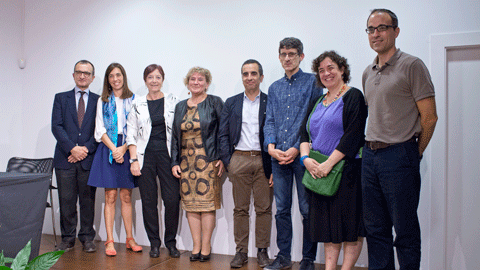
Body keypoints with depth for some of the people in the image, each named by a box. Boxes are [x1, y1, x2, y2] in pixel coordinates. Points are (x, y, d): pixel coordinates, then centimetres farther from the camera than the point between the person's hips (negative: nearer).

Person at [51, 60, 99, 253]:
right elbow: (56, 126, 1)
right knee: (66, 200, 3)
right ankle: (68, 238, 16)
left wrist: (86, 149, -10)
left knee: (88, 199, 4)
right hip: (65, 158, 1)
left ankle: (87, 238, 15)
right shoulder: (61, 98, 11)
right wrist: (72, 148, -11)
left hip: (89, 158, 0)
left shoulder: (99, 101, 9)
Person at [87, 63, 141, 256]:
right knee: (110, 196, -2)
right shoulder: (103, 101, 10)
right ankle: (109, 241, 3)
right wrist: (114, 149, -9)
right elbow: (100, 129, 4)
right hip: (108, 149, 0)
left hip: (127, 149, 0)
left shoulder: (133, 100, 6)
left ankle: (129, 239, 13)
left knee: (126, 196, 5)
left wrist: (123, 149, -12)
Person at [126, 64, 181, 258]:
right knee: (148, 200, 4)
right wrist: (134, 160, -4)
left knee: (172, 199, -4)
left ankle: (170, 242, 13)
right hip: (145, 156, 1)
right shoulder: (137, 104, 7)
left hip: (167, 155, 0)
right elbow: (131, 135, 6)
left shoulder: (172, 101, 6)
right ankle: (154, 242, 19)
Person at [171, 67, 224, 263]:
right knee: (190, 204, 5)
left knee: (207, 203, -3)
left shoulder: (215, 103, 1)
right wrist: (175, 162, 8)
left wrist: (222, 158, -11)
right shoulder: (180, 106, 15)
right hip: (186, 161, 5)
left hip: (208, 161, -4)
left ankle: (206, 246, 9)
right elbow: (175, 136, 15)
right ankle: (196, 246, 15)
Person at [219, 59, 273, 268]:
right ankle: (241, 251, 17)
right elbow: (223, 135, 8)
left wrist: (275, 166, -7)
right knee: (240, 209, 6)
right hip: (239, 160, 1)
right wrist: (227, 162, -2)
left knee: (264, 209, 4)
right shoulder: (231, 103, 11)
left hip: (263, 161, -1)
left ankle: (262, 251, 17)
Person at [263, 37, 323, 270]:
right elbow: (269, 121, 12)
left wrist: (297, 148, -13)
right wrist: (271, 146, -5)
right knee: (282, 209, 10)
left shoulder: (312, 82, 2)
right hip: (278, 156, 4)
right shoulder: (274, 88, 17)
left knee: (307, 210, 2)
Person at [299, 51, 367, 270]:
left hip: (346, 170, -6)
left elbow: (353, 136, -14)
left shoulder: (353, 97, -4)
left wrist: (328, 164, -18)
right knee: (328, 225, 10)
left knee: (350, 224, 0)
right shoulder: (317, 103, 17)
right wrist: (306, 158, -7)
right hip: (319, 171, 6)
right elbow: (305, 133, 12)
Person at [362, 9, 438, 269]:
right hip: (370, 155, 7)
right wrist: (371, 147, 14)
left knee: (405, 228, 2)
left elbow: (429, 117, -7)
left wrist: (414, 153, -1)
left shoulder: (412, 65, -5)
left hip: (399, 154, -6)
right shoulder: (368, 73, 15)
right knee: (375, 228, 12)